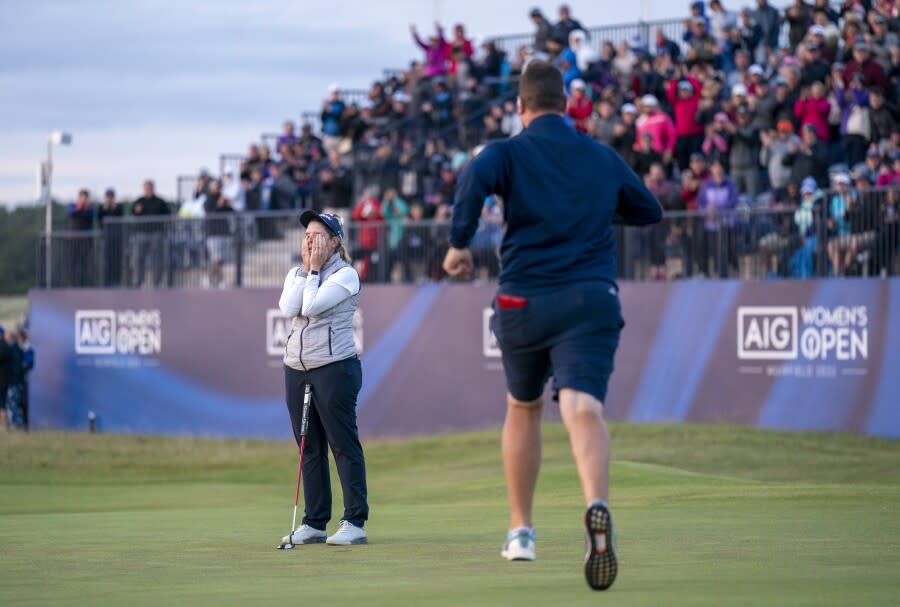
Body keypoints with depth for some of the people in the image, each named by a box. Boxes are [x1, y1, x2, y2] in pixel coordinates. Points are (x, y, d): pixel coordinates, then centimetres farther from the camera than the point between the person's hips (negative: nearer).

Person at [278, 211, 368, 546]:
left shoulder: (346, 275, -5)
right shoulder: (296, 274, 14)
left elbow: (312, 306, -18)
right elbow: (289, 308, -6)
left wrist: (314, 269, -8)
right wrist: (305, 270, -4)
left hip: (335, 367, -6)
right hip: (296, 368, 6)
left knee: (344, 445, -6)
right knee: (309, 449, 8)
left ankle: (355, 522, -5)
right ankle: (315, 523, 12)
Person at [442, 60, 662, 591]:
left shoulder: (509, 153, 3)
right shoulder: (604, 158, 13)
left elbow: (474, 181, -21)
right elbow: (650, 211, 26)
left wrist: (460, 243, -13)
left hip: (524, 302, 0)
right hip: (592, 299, 0)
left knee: (524, 407, 23)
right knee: (584, 407, -18)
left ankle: (521, 531, 30)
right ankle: (597, 504, -48)